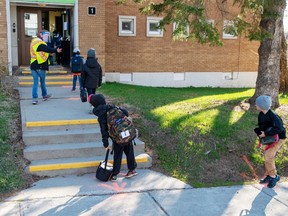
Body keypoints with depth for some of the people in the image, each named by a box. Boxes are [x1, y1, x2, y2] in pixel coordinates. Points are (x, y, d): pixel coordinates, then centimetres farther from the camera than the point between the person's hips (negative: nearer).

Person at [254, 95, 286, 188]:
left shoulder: (273, 116, -30)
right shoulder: (261, 114, -6)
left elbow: (279, 128, -42)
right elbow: (260, 126, 8)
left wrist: (265, 134, -36)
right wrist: (260, 133, -13)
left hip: (277, 138, -8)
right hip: (268, 138, 8)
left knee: (268, 157, -10)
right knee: (268, 157, 14)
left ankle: (274, 176, 8)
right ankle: (268, 176, 27)